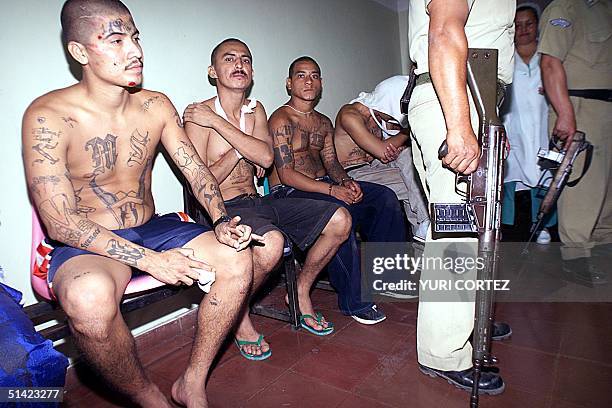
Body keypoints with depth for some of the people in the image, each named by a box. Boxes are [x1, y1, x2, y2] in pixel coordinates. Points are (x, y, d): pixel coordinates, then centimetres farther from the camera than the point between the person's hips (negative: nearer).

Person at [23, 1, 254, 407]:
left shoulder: (157, 106, 1)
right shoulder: (47, 117, -15)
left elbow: (196, 169, 2)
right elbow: (60, 222, -19)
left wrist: (222, 221, -18)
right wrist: (149, 260, -26)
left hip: (152, 228, 5)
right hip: (85, 243, -4)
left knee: (236, 258, -19)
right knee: (89, 298, -38)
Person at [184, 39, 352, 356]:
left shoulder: (255, 110, 12)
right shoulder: (199, 116, -6)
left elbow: (266, 157, -8)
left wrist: (219, 122, -14)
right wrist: (240, 151, -8)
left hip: (258, 202, 6)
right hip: (222, 209, -6)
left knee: (339, 219, -7)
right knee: (270, 243, -39)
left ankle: (301, 292, 13)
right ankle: (239, 314, -6)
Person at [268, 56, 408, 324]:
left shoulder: (324, 123, 18)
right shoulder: (281, 119, -8)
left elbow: (331, 161, 15)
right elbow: (286, 174, -17)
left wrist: (346, 181, -9)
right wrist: (332, 189, -25)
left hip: (323, 185, 8)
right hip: (289, 191, -8)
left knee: (384, 196, -6)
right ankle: (354, 301, -22)